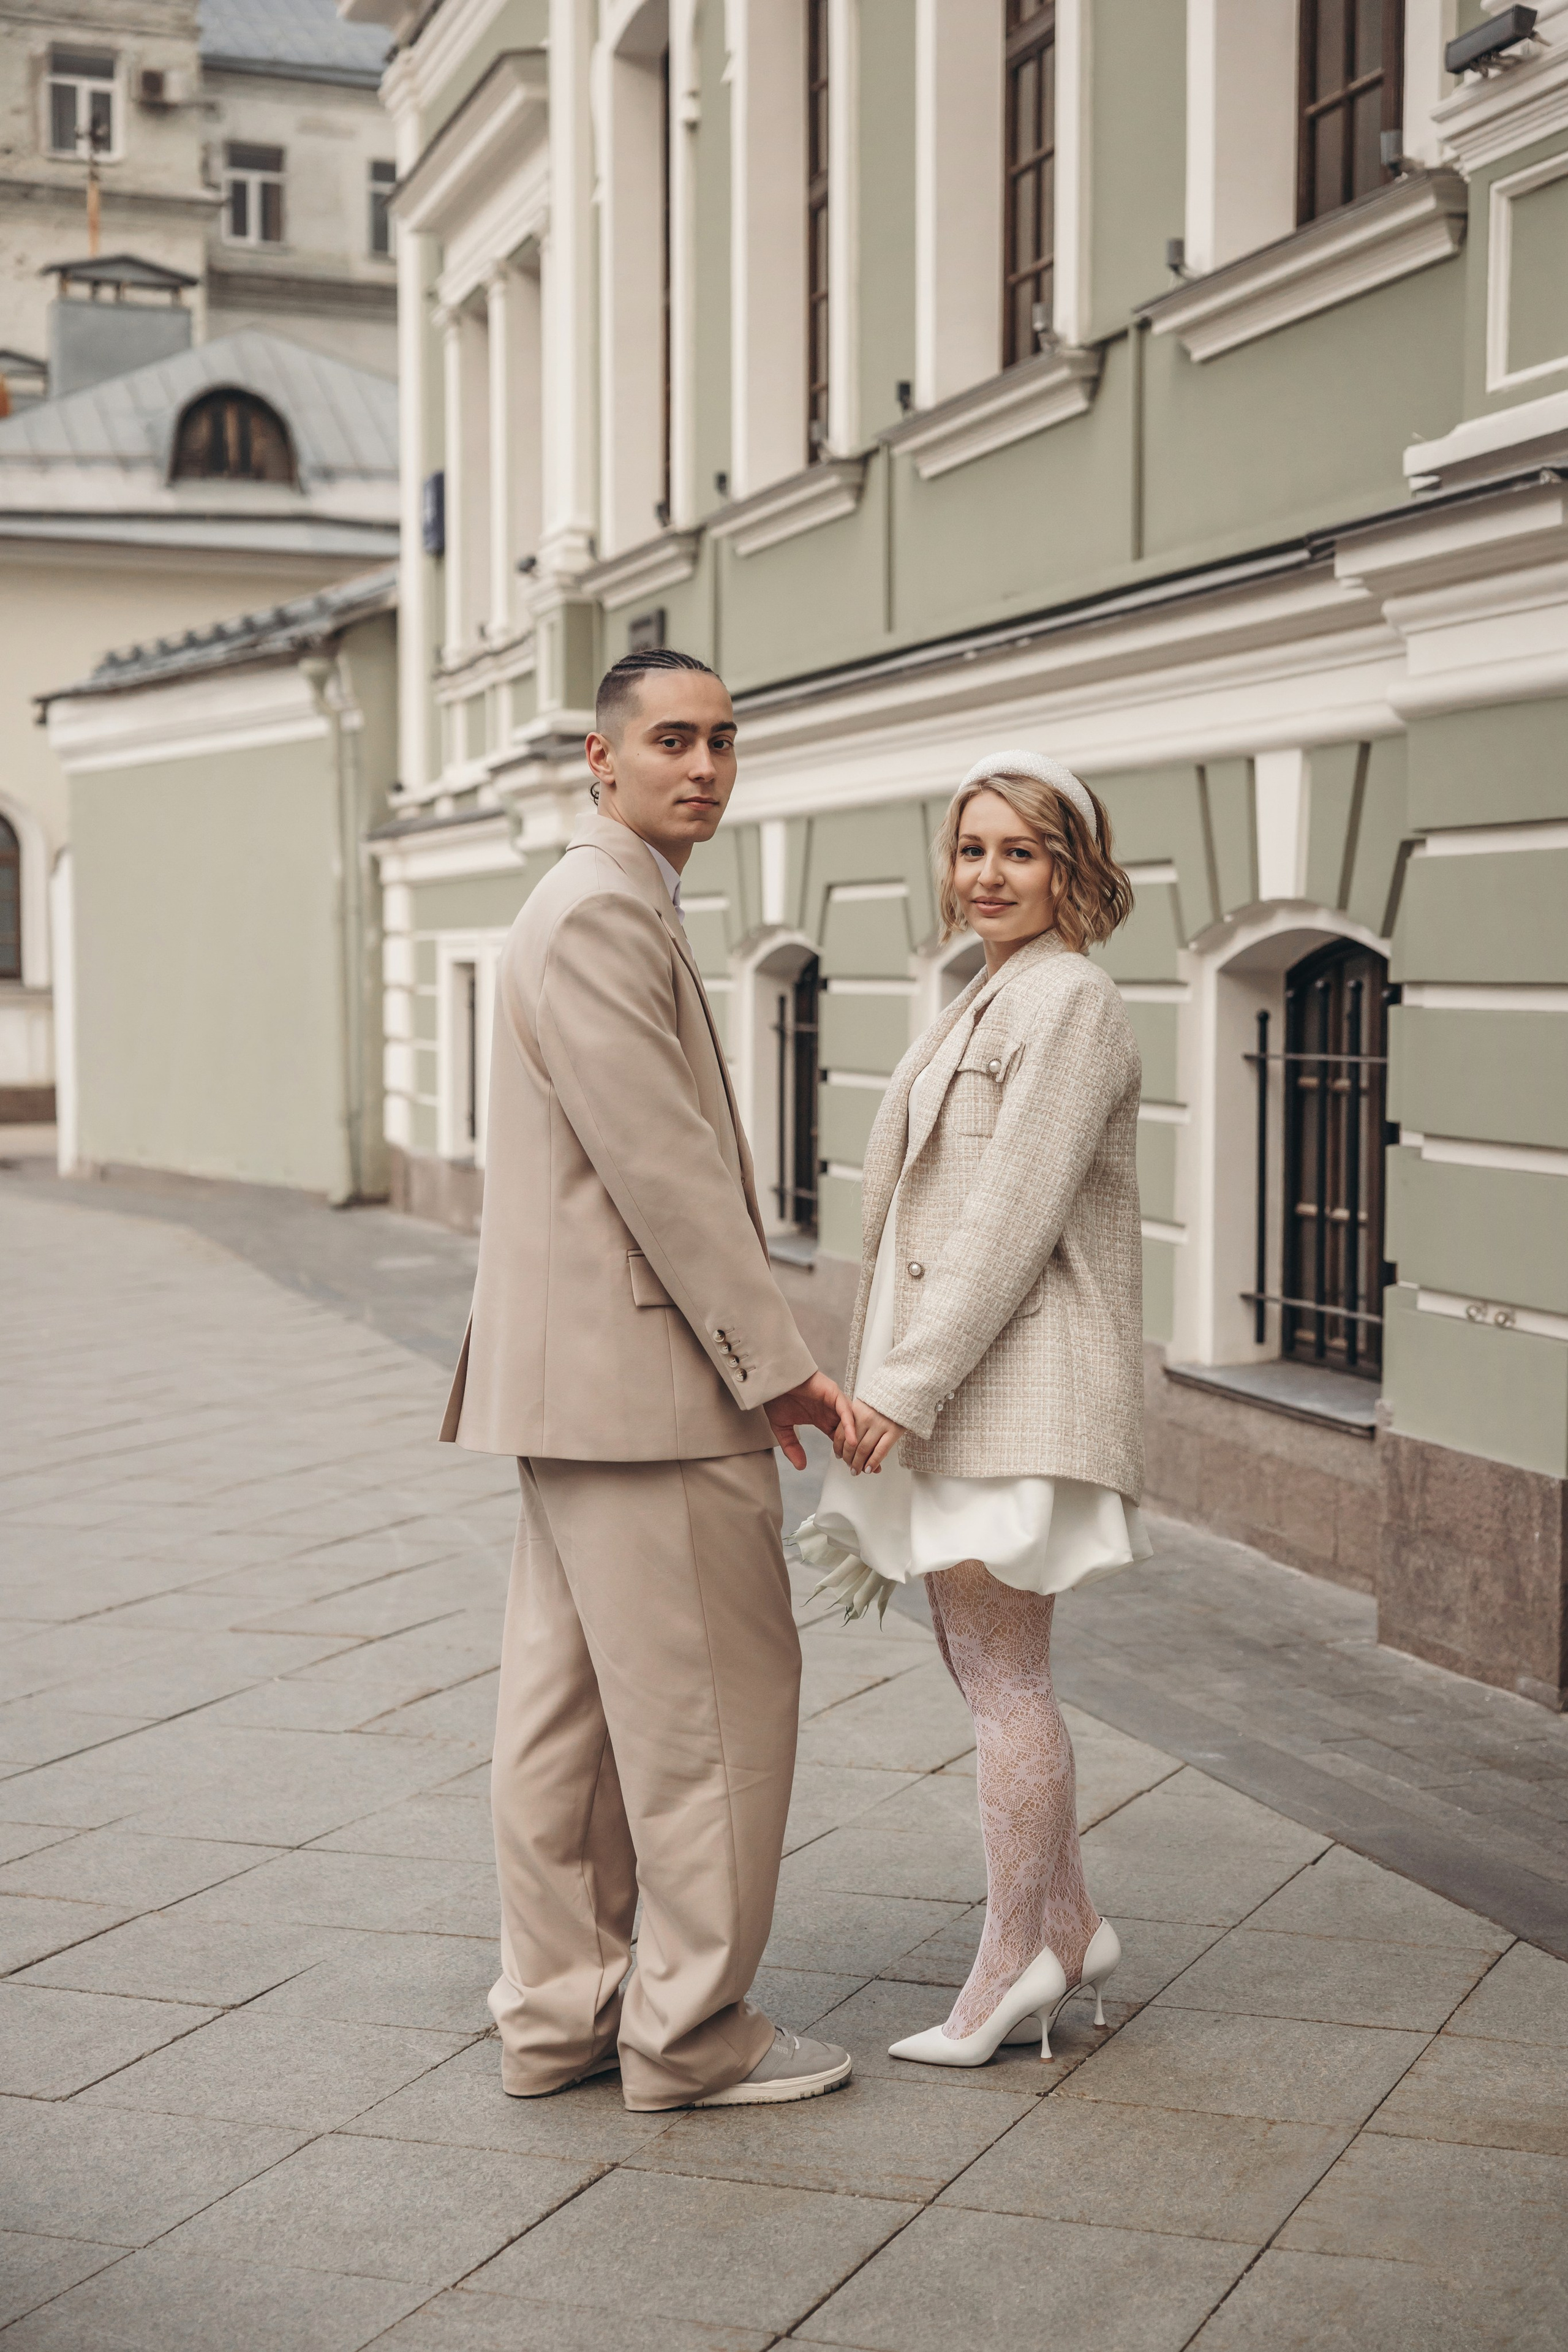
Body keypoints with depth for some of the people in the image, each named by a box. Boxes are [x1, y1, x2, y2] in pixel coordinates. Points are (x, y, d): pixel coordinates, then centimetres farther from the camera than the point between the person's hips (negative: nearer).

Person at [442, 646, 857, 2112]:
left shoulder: (606, 911, 19)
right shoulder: (601, 914, -14)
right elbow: (663, 1170, -19)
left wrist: (753, 1366, 20)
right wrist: (778, 1367, -14)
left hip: (577, 1376, 11)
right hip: (641, 1381, -11)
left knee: (568, 1702, 12)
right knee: (711, 1700, -2)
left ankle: (558, 2013, 21)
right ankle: (689, 2028, 8)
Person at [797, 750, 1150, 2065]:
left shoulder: (1070, 1002, -13)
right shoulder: (997, 1003, 18)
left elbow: (1014, 1216, -20)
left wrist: (908, 1384, -21)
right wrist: (895, 1382, 19)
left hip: (1016, 1385, -10)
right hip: (949, 1384, 10)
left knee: (1002, 1674, -3)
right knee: (989, 1668, 14)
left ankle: (1014, 1964, 7)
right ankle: (1068, 1929, 23)